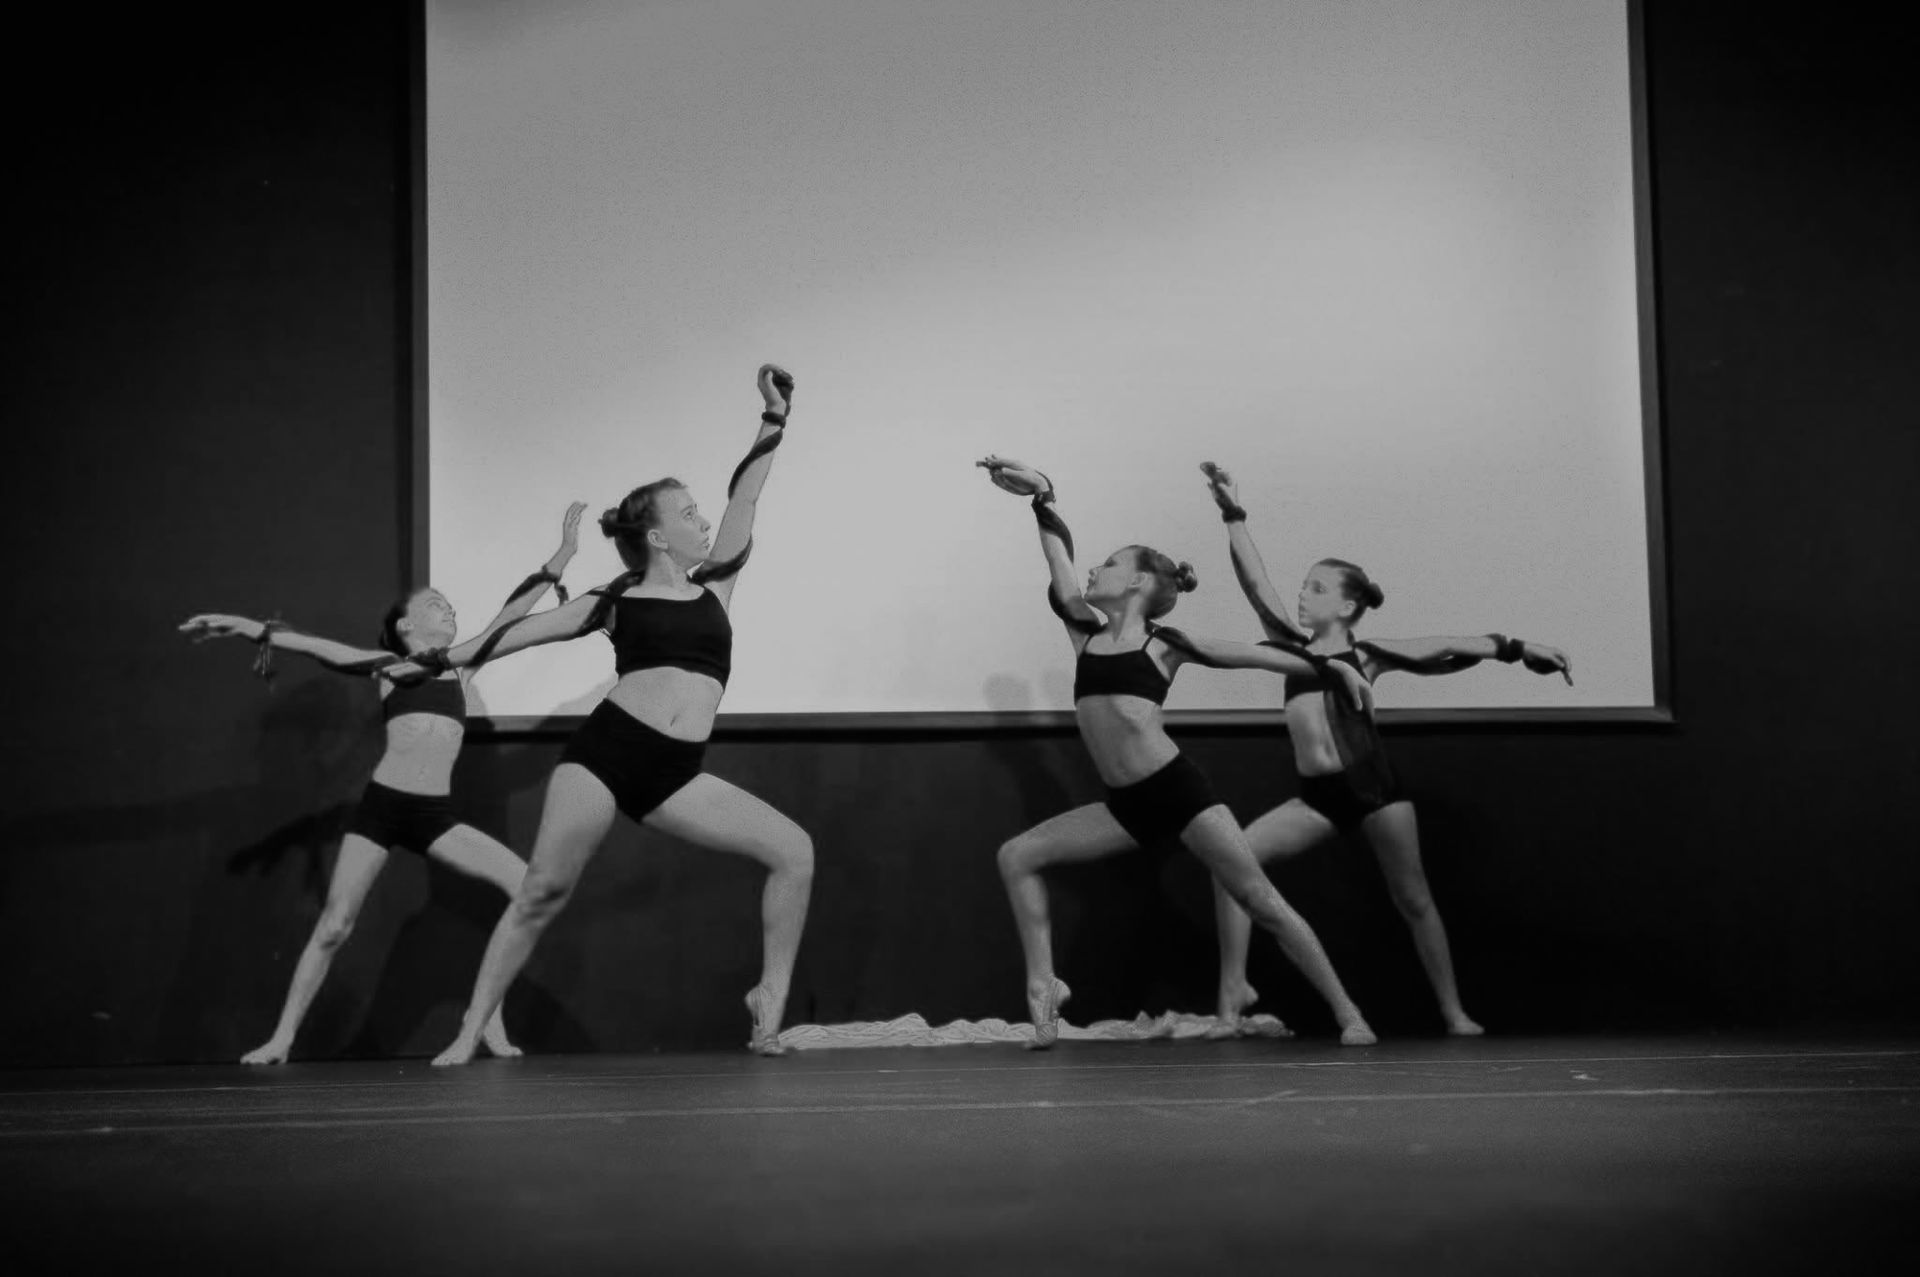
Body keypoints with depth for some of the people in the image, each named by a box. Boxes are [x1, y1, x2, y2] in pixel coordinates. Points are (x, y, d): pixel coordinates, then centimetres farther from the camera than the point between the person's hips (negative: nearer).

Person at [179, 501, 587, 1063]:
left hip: (435, 815, 3)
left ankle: (489, 1018, -4)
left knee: (526, 885, -11)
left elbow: (510, 615, 12)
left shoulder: (461, 666, 16)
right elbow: (320, 648, 0)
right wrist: (252, 629, -11)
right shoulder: (390, 666, 9)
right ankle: (282, 1038, 10)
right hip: (381, 805, -3)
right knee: (334, 926, -3)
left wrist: (561, 558, 7)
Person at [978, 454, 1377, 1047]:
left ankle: (1348, 1014, 4)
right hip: (1127, 806, 5)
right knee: (1017, 856, -3)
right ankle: (1042, 985, -3)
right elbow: (1060, 560, 7)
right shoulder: (1086, 633, 11)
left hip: (1179, 791, -5)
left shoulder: (1163, 642, 1)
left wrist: (1331, 669, 9)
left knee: (1264, 903, -4)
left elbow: (1248, 654, 7)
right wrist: (1041, 496, 7)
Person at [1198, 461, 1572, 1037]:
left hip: (1372, 784, -3)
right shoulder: (1294, 646, 13)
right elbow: (1257, 584, 6)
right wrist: (1234, 516, 2)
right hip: (1318, 795, 3)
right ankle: (1232, 989, -8)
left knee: (1414, 901, 1)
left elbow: (1452, 650, 4)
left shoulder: (1366, 654, 4)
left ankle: (1454, 1012, 12)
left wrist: (1518, 649, -1)